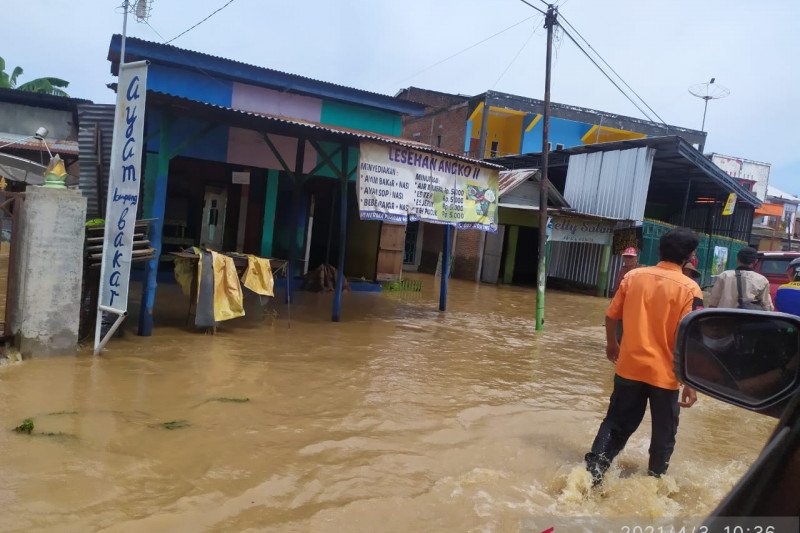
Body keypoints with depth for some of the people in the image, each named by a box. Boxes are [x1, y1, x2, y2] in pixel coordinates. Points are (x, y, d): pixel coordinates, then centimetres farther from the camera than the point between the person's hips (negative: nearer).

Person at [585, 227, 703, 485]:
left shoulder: (633, 276, -2)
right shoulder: (689, 289, -12)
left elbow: (611, 316, 4)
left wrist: (612, 344, 22)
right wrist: (691, 382, -11)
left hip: (629, 368, 3)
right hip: (664, 373, -2)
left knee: (616, 424, 17)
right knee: (664, 434, 19)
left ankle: (592, 472, 11)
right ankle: (654, 480, 33)